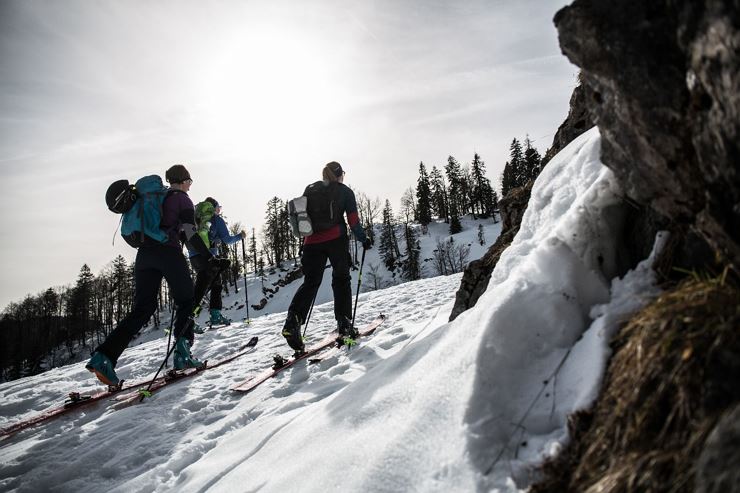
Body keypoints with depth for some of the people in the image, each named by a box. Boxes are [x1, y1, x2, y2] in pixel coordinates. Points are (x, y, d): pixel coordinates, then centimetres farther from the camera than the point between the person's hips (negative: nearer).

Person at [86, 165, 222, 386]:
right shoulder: (182, 199, 3)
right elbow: (190, 233, -8)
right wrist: (210, 257, -6)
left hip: (145, 252, 6)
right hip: (168, 252, -6)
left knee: (142, 308, 5)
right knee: (185, 301, 8)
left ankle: (104, 355, -8)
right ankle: (182, 353, -6)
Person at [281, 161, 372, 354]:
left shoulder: (309, 190, 18)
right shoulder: (345, 191, 7)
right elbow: (353, 221, 1)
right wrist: (364, 239, 12)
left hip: (312, 242, 3)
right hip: (336, 240, -3)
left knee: (310, 282, 5)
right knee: (341, 280, 10)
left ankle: (293, 320, -15)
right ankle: (344, 324, 6)